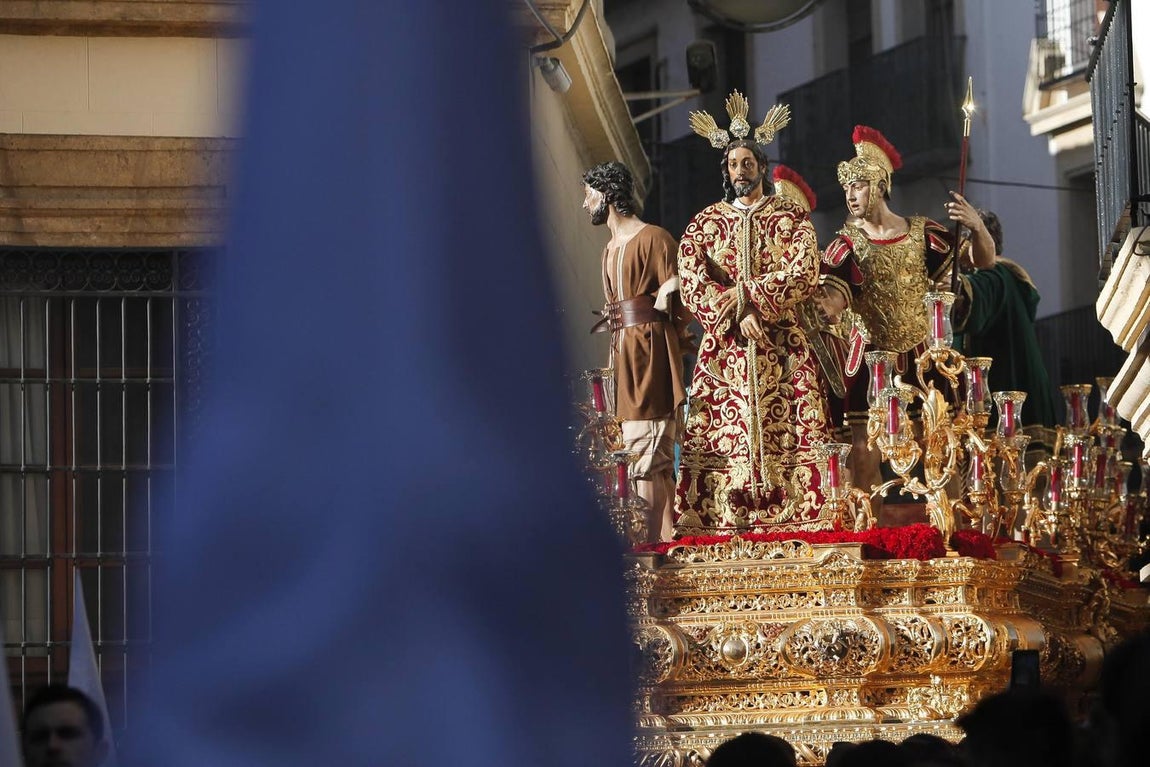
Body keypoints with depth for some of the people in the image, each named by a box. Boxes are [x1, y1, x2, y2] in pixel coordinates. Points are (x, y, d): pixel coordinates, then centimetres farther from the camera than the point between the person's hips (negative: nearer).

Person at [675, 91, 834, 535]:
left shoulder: (791, 218, 9)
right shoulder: (705, 223, 11)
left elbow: (804, 273, -6)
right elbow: (691, 282, -2)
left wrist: (745, 295, -13)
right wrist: (736, 315, -14)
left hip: (781, 345, -1)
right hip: (724, 346, 1)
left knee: (789, 431, -8)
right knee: (722, 437, -7)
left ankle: (799, 512, -11)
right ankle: (723, 517, -10)